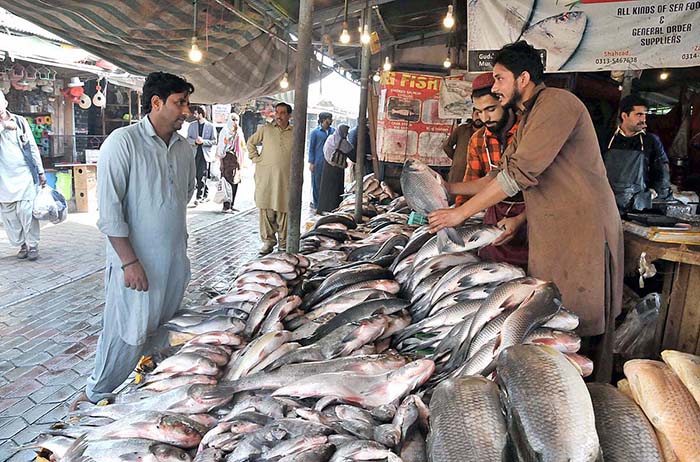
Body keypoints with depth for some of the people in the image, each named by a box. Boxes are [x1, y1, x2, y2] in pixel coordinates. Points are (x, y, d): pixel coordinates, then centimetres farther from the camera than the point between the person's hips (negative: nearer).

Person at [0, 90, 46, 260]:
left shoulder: (20, 121, 6)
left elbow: (32, 147, 9)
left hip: (24, 175, -1)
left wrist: (41, 172, 7)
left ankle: (32, 245, 7)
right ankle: (22, 245, 18)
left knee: (27, 212, -5)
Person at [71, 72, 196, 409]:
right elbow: (109, 209, -17)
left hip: (175, 257, 6)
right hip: (135, 258, -6)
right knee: (127, 331, 3)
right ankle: (96, 392, 26)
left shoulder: (184, 147, 6)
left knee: (164, 324, 17)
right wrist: (129, 261, -19)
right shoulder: (123, 142, -14)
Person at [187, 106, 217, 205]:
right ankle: (204, 194, 23)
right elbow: (188, 138, 8)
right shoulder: (192, 125, 12)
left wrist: (203, 141, -15)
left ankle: (199, 197, -8)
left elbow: (214, 141, -1)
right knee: (197, 175, 7)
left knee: (202, 176, -9)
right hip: (195, 153, 4)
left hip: (206, 154, -4)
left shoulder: (210, 126, 1)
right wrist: (195, 141, -12)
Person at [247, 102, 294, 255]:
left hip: (286, 178, 0)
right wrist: (256, 158, 4)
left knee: (283, 210, 3)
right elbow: (251, 142, 17)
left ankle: (283, 242, 14)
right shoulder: (266, 129, 5)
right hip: (265, 176, 0)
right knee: (266, 209, 0)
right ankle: (268, 241, 10)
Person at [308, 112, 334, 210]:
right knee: (316, 182, 3)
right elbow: (311, 148, -2)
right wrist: (311, 162, -8)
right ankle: (315, 202, 13)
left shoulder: (333, 131, 9)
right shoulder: (315, 132, -2)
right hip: (318, 162, -4)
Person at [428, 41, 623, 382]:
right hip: (549, 235, 9)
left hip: (583, 234, -9)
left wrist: (461, 212, -17)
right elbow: (502, 173, 18)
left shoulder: (556, 103, -14)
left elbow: (520, 173, -22)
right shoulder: (527, 118, 18)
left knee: (585, 326, 1)